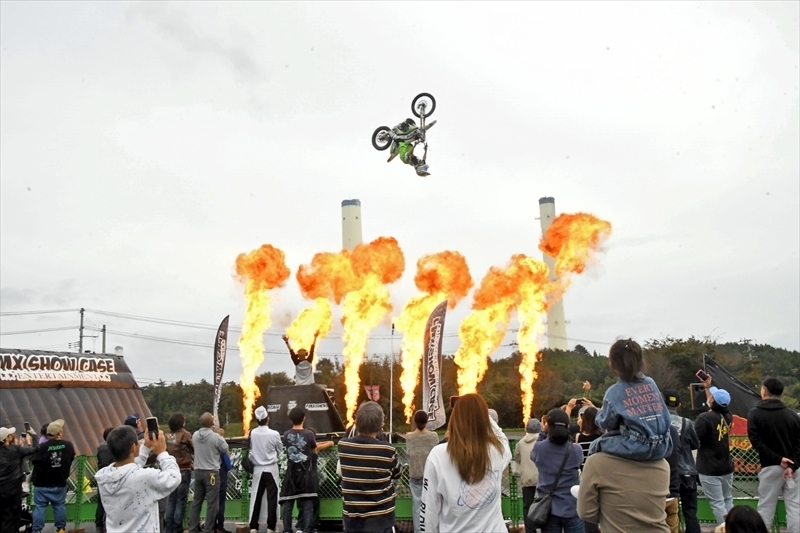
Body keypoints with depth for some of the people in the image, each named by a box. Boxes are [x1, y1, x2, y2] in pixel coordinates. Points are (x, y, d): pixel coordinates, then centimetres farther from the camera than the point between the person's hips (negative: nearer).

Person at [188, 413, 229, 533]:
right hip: (211, 472, -6)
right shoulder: (216, 437, -17)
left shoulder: (195, 435, -2)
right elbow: (225, 450, -2)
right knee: (212, 503, 2)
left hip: (198, 471, 6)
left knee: (196, 501, 14)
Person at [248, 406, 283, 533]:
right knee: (271, 498, 3)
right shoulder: (274, 434, -13)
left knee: (256, 498, 8)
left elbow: (250, 450, 4)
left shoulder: (252, 433, -7)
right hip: (271, 469, -2)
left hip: (257, 469, 3)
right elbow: (280, 450, 2)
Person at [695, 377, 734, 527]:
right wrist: (707, 387, 28)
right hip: (726, 467, 7)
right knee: (727, 501, 18)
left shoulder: (705, 418, -20)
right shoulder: (727, 416, 1)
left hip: (709, 469, -7)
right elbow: (716, 405, 23)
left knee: (717, 504, -2)